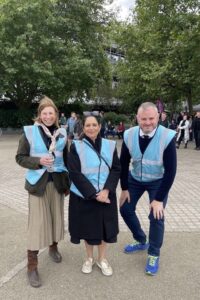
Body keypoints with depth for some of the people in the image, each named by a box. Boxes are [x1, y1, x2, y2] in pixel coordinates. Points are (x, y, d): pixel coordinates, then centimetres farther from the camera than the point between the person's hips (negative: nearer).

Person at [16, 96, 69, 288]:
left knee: (56, 216, 14)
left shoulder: (62, 133, 3)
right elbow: (20, 158, -4)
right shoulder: (29, 132, -6)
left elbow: (66, 158, 10)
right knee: (37, 222, -2)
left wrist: (68, 182, 8)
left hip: (57, 181, 4)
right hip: (38, 182, -3)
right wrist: (38, 161, -21)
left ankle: (53, 247, 41)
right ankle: (32, 266, 12)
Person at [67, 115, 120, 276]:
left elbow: (116, 169, -2)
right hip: (83, 196, -1)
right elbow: (75, 173, -12)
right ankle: (89, 258, 37)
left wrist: (106, 190, -16)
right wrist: (93, 194, -16)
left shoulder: (110, 145, 0)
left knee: (104, 227, 11)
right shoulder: (76, 147, -7)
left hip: (105, 195, 2)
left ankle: (102, 259, 35)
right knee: (88, 226, 12)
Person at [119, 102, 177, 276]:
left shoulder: (167, 137, -28)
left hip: (158, 181, -3)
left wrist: (159, 199, -22)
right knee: (126, 209, 7)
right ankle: (141, 241, 34)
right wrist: (124, 188, -2)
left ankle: (154, 254, 20)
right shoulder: (129, 135, -19)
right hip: (135, 179, 4)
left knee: (156, 216, -7)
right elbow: (123, 163, -5)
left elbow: (171, 171, -23)